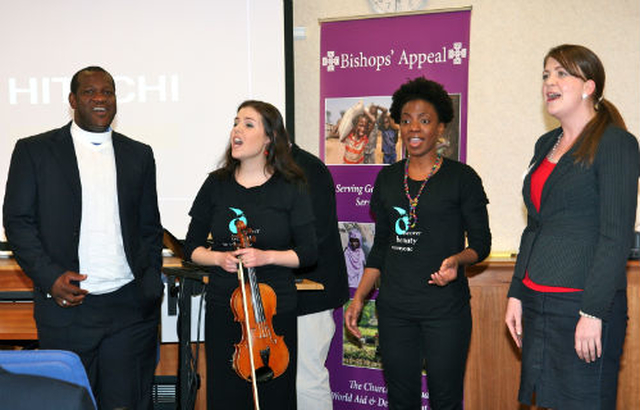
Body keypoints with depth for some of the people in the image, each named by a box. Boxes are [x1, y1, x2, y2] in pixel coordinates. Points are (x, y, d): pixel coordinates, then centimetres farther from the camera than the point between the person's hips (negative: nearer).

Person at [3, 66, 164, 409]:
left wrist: (151, 286, 5)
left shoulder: (139, 155, 12)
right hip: (66, 307, -2)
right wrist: (49, 277, -11)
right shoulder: (34, 151, 4)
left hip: (131, 307, 2)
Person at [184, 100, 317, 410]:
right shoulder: (216, 184, 3)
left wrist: (266, 256, -18)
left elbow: (308, 253, -3)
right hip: (223, 311, 2)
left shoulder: (290, 189, -3)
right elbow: (192, 247, 8)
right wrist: (218, 258, -11)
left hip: (276, 311, -1)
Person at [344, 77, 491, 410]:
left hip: (445, 307, -3)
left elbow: (481, 243, 1)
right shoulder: (387, 178, 10)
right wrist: (359, 298, 9)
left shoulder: (462, 177, -2)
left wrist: (456, 260, -21)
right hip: (394, 308, 4)